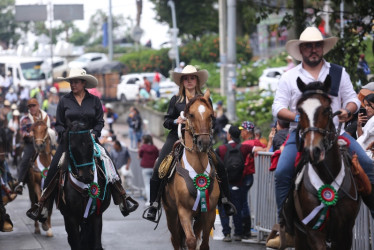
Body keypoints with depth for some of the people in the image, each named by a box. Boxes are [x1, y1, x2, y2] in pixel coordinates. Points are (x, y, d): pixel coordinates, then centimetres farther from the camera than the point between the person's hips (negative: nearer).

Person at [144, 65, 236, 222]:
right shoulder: (176, 100, 10)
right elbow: (166, 122, 10)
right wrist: (176, 121, -11)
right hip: (177, 138, 0)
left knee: (219, 167, -13)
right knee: (159, 168, -14)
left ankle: (225, 200, 5)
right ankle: (153, 204, -3)